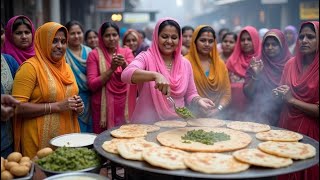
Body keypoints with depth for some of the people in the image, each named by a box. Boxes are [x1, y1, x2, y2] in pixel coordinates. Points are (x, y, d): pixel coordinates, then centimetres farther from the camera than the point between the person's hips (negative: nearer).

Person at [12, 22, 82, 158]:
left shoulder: (66, 67, 11)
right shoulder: (30, 66, -10)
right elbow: (17, 107, -16)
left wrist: (78, 106, 1)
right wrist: (57, 106, -20)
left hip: (68, 136, 6)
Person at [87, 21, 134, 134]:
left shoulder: (126, 52, 7)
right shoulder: (94, 54, 0)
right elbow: (92, 85, -7)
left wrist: (124, 64, -22)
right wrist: (111, 69, -15)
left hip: (124, 105, 2)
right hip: (103, 107, -2)